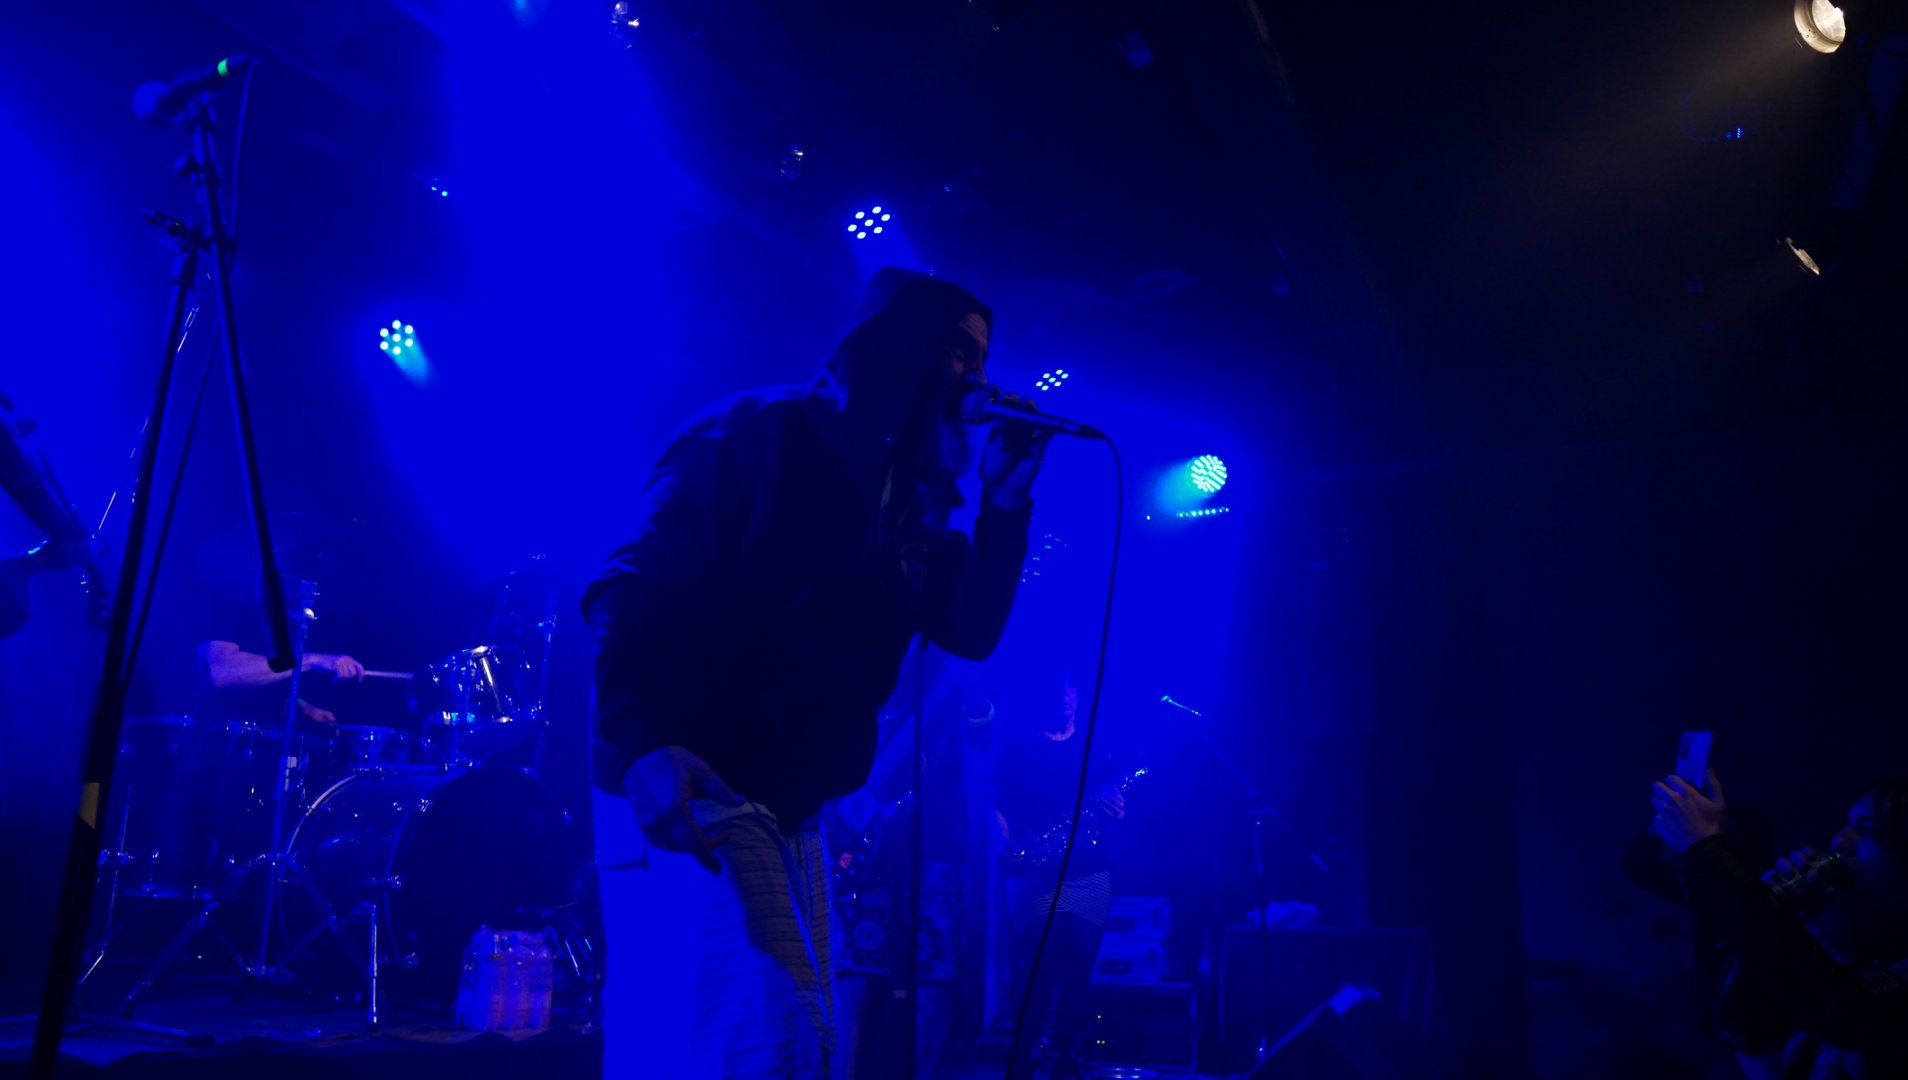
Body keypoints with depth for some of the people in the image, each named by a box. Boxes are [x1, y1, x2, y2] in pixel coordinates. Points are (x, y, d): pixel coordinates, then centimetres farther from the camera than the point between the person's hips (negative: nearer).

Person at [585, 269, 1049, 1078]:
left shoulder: (906, 502, 13)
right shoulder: (764, 433, -8)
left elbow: (972, 628, 7)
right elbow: (635, 592, -17)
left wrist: (1005, 497, -4)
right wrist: (642, 746, -33)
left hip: (787, 809, 9)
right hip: (684, 790, -8)